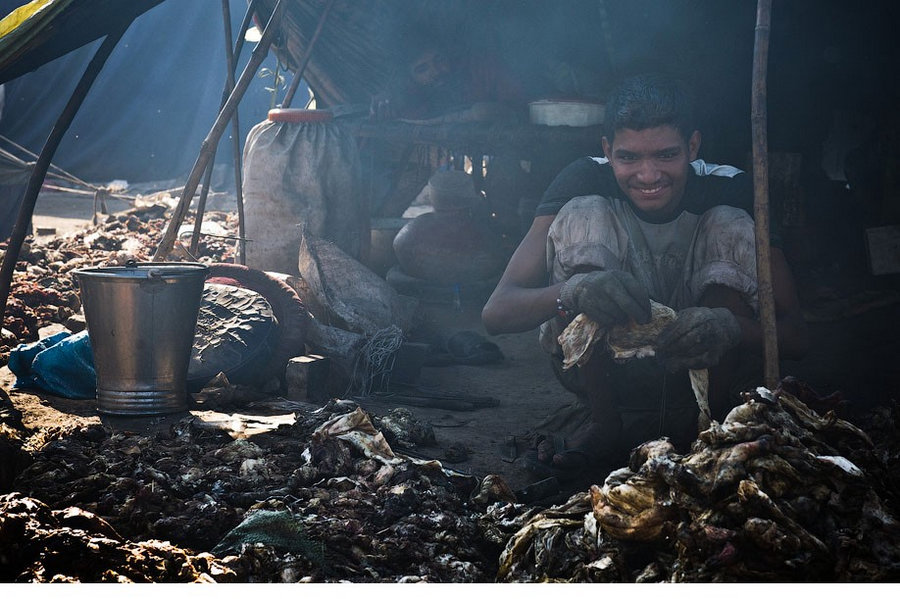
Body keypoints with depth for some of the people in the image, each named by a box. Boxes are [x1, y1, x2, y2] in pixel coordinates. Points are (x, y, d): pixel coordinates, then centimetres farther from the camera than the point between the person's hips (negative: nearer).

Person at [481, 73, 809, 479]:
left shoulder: (730, 191, -17)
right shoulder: (584, 182, -18)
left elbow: (793, 335, -21)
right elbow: (495, 312, -26)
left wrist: (730, 326, -46)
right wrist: (571, 290, -49)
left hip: (691, 373, 0)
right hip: (602, 377, 0)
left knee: (733, 228, -21)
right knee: (582, 215, -23)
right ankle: (605, 425, -13)